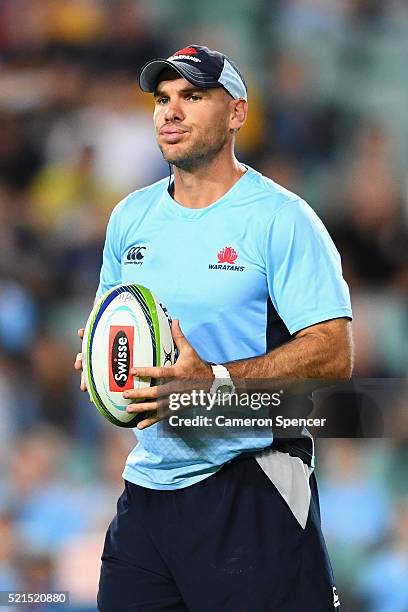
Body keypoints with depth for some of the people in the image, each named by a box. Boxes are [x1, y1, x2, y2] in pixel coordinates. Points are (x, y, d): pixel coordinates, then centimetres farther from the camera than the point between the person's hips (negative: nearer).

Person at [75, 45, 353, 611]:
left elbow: (334, 354, -16)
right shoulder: (131, 217, 12)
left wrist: (215, 380, -26)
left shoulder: (280, 218, -8)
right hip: (147, 483, 6)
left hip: (250, 490, -6)